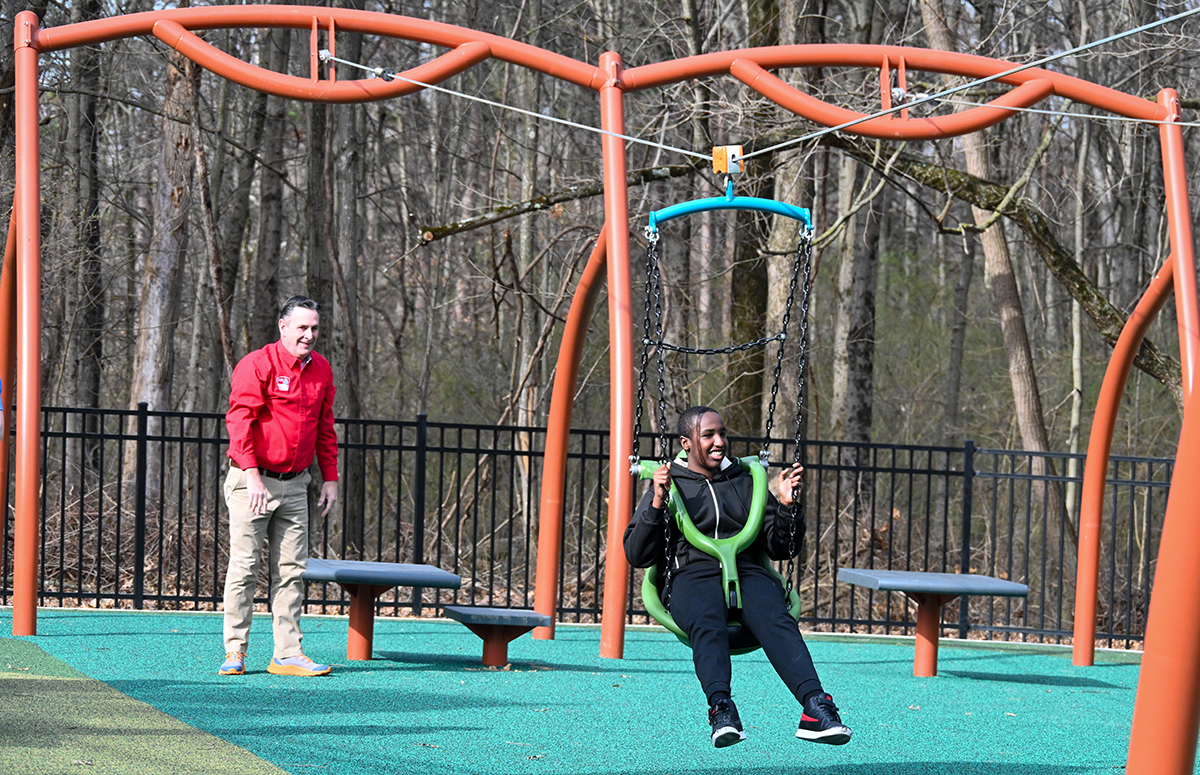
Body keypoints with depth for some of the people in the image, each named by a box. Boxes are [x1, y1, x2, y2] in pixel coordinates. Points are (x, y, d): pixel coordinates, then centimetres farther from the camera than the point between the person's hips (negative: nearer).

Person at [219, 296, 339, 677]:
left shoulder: (321, 370, 11)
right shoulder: (257, 365, -10)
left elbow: (325, 428, 18)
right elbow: (239, 420, -16)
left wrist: (330, 477, 12)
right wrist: (251, 473, -23)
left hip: (295, 485, 6)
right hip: (253, 482, -6)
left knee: (291, 570, 5)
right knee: (245, 566, -4)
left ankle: (288, 654, 7)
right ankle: (235, 652, 2)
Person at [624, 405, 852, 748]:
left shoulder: (745, 484, 27)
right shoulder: (670, 485, 19)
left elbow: (781, 549, 24)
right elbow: (637, 555, 8)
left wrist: (786, 506, 7)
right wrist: (657, 503, -4)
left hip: (748, 573, 2)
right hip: (693, 576, -2)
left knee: (777, 620, -33)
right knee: (708, 626, -39)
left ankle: (815, 708, -52)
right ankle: (722, 710, -56)